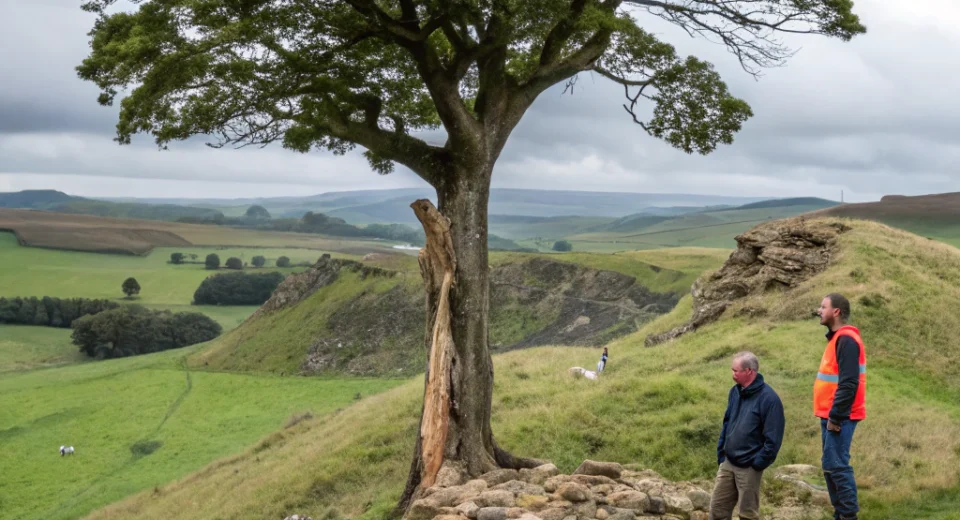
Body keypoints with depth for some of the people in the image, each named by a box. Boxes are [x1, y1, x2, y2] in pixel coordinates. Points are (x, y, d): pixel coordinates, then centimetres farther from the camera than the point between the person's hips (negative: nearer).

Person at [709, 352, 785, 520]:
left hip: (749, 467, -7)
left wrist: (758, 463, -17)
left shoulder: (768, 398, -16)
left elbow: (773, 437, -17)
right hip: (728, 463, 7)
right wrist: (721, 453, 11)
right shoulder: (735, 392, 8)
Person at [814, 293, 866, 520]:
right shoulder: (837, 338, 15)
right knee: (831, 465, 13)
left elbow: (848, 384, -22)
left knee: (836, 465, -9)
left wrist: (835, 417, -21)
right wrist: (830, 415, 17)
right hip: (831, 415, 10)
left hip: (839, 417, -10)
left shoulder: (846, 340, -16)